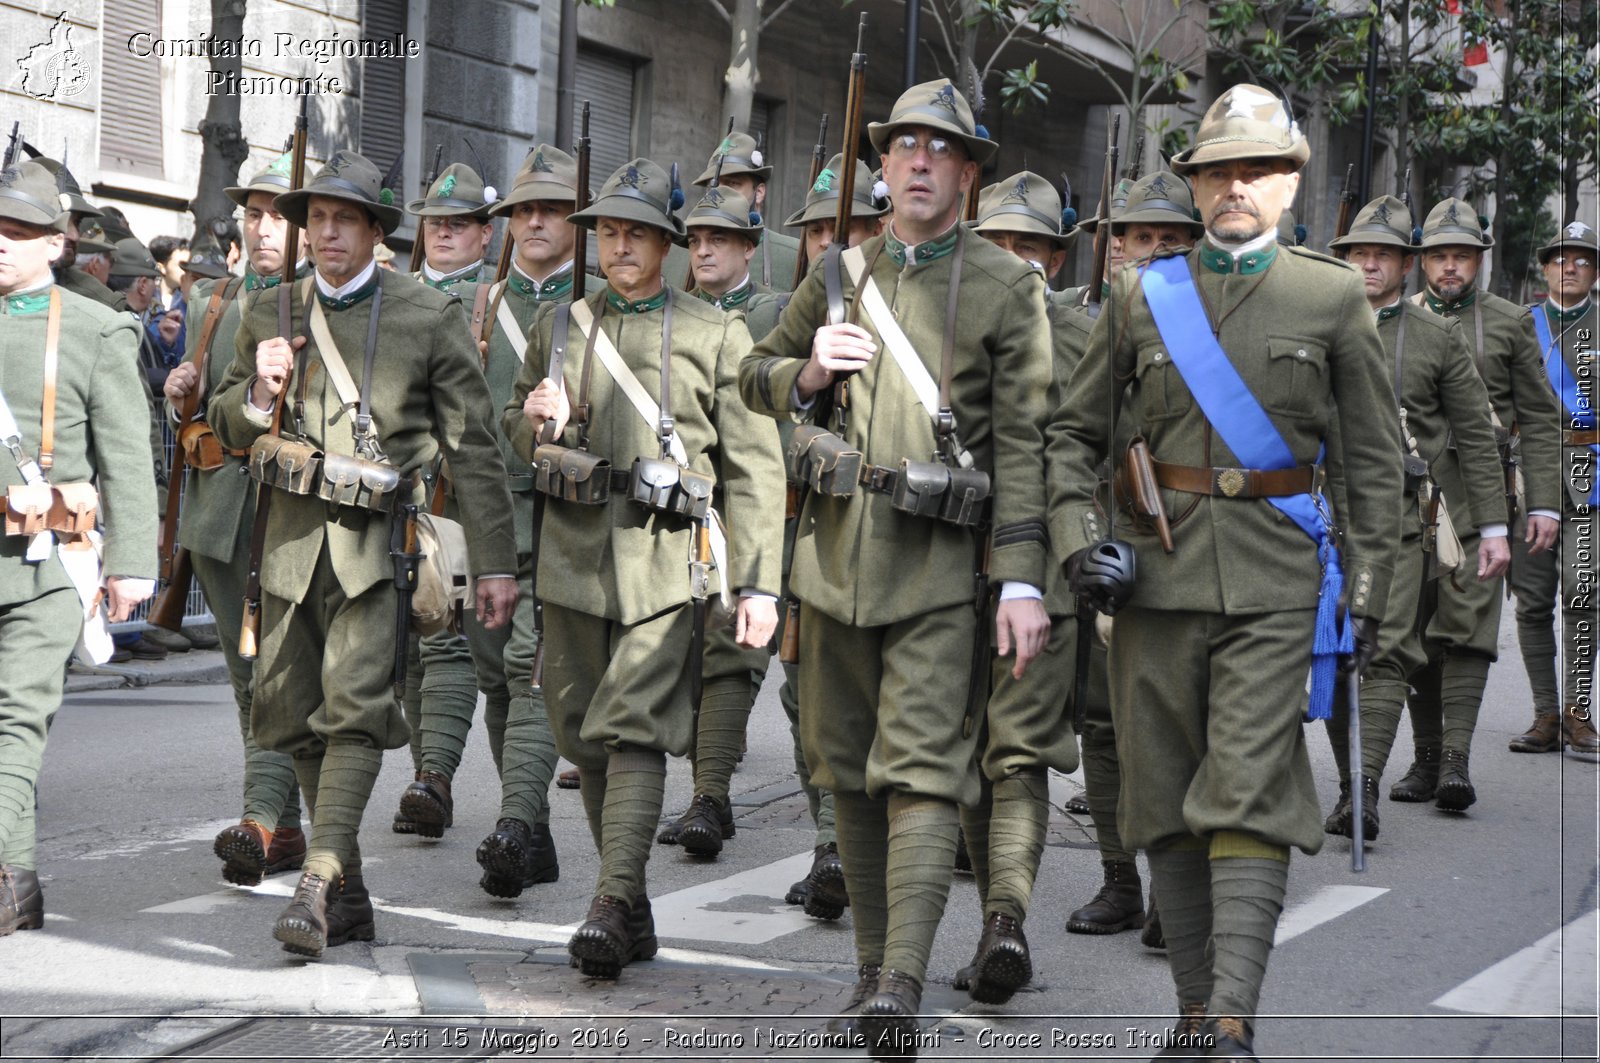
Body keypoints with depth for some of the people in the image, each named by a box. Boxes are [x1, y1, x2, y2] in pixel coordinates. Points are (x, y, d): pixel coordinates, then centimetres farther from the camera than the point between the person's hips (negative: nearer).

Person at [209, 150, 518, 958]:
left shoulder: (430, 317, 0)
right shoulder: (268, 313, 11)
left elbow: (473, 448, 0)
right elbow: (224, 425, 18)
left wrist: (493, 561, -4)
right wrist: (260, 395, -6)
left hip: (378, 536, -4)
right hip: (293, 535, 4)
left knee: (355, 704, -18)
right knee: (293, 714, 6)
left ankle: (316, 886, -21)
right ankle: (350, 897, 18)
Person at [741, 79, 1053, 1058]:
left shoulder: (1009, 287, 0)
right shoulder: (840, 275, 12)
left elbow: (1023, 442, -5)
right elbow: (757, 377, 22)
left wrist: (1022, 580, -13)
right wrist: (807, 373, -3)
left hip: (942, 566, -5)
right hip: (838, 552, 5)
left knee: (923, 768, -13)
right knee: (849, 769, 10)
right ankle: (872, 965, 21)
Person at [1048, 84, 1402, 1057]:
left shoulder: (1334, 297, 4)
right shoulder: (1142, 295, 8)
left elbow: (1376, 458, 6)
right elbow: (1076, 431, 14)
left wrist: (1367, 589, 1)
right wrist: (1077, 536, -1)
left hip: (1275, 582, -2)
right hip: (1158, 572, 3)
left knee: (1250, 797, -12)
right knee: (1166, 797, 7)